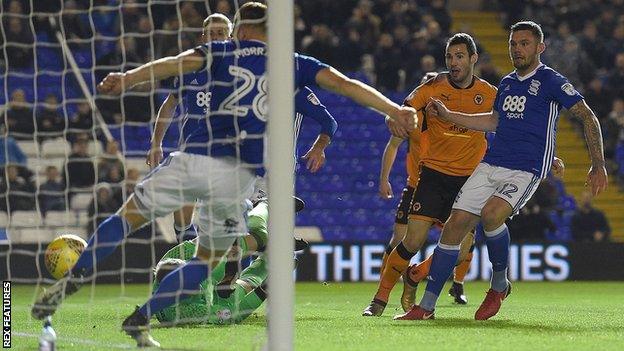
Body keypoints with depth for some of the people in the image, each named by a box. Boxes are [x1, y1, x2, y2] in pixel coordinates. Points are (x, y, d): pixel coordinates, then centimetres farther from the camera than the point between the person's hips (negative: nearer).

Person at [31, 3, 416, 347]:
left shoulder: (222, 51, 14)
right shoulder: (296, 65, 17)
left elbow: (173, 63, -1)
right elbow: (345, 84, 11)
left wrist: (127, 79, -12)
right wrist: (395, 111, 10)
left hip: (194, 158, 0)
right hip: (238, 176, 1)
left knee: (129, 216, 12)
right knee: (208, 260, 15)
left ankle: (72, 280, -5)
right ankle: (139, 320, 5)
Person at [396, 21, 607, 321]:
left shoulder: (551, 81, -4)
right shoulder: (507, 83, 17)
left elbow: (588, 117, -6)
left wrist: (598, 166, -13)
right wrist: (448, 115, 30)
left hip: (526, 169, -7)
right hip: (490, 165, 7)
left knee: (491, 213, -32)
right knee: (455, 223, -4)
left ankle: (499, 284, -8)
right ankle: (427, 306, 0)